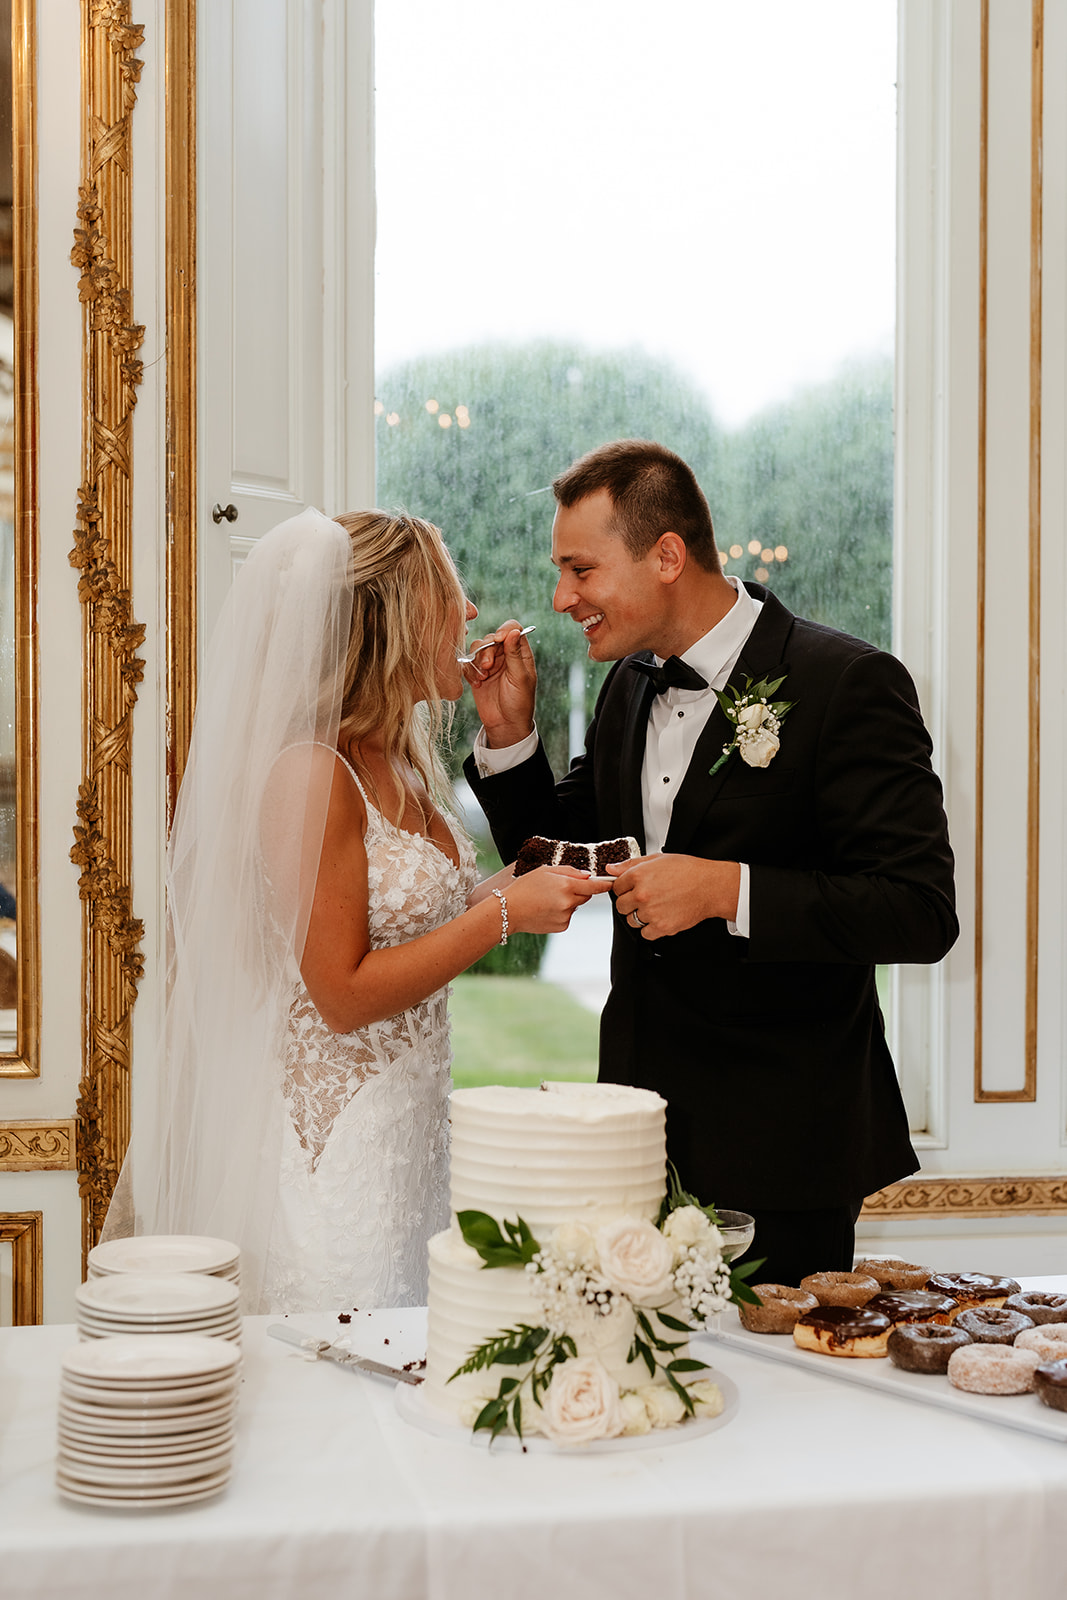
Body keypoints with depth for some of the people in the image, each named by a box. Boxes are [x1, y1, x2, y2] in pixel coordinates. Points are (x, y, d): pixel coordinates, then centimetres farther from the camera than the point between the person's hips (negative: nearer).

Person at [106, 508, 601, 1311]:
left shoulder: (401, 765, 8)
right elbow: (344, 993, -19)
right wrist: (504, 913, -18)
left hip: (411, 1121, 9)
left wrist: (527, 882, 8)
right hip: (334, 1143, -8)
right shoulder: (311, 775, -18)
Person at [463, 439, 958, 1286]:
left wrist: (727, 890, -25)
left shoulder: (848, 684, -15)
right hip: (643, 1123, 7)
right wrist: (511, 733, 2)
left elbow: (922, 911, -19)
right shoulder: (630, 686, 8)